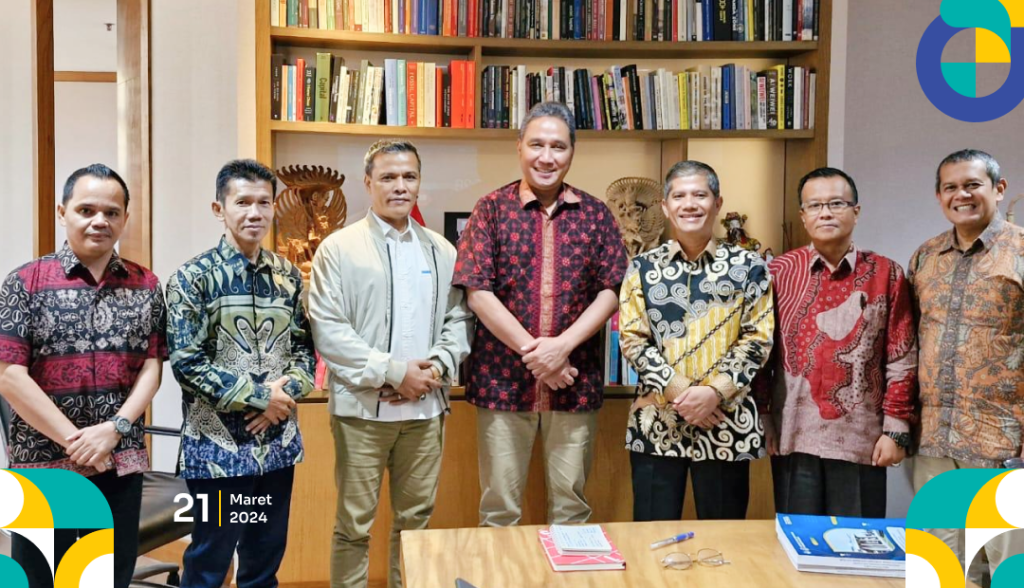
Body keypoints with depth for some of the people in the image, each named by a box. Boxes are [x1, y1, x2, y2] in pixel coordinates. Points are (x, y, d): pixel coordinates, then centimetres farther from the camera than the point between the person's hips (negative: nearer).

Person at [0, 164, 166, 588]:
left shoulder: (146, 286, 6)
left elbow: (152, 366, 2)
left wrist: (113, 430, -13)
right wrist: (72, 439, -13)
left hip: (122, 462, 2)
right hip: (43, 461, -2)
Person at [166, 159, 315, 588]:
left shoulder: (288, 275, 7)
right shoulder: (194, 277, -8)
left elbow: (304, 346, 10)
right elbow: (187, 361, -13)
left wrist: (288, 392, -9)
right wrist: (258, 397, -14)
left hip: (278, 442, 5)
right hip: (218, 444, -4)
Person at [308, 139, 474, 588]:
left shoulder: (442, 251, 10)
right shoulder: (339, 248, -2)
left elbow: (459, 319, 11)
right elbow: (327, 330, -9)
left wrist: (438, 365, -8)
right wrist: (392, 371, -15)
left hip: (426, 406, 4)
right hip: (362, 406, -3)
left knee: (416, 518, 13)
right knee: (354, 522, 6)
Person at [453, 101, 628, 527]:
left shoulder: (595, 214, 6)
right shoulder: (492, 209, 0)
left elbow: (610, 291, 0)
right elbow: (478, 292, -7)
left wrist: (561, 345, -13)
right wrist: (531, 351, -13)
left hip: (575, 380, 1)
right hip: (502, 377, -1)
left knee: (571, 502, 11)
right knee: (499, 505, 8)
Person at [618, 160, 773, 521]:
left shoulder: (748, 266, 2)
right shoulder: (643, 268, 5)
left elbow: (758, 340, -2)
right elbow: (632, 340, -1)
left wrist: (714, 391, -14)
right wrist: (679, 391, -12)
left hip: (725, 423, -1)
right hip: (656, 422, 1)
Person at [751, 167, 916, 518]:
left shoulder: (886, 274, 2)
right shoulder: (779, 272, 2)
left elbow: (902, 359, 1)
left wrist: (896, 428, -3)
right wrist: (762, 419, 0)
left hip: (862, 439, 0)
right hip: (793, 438, 0)